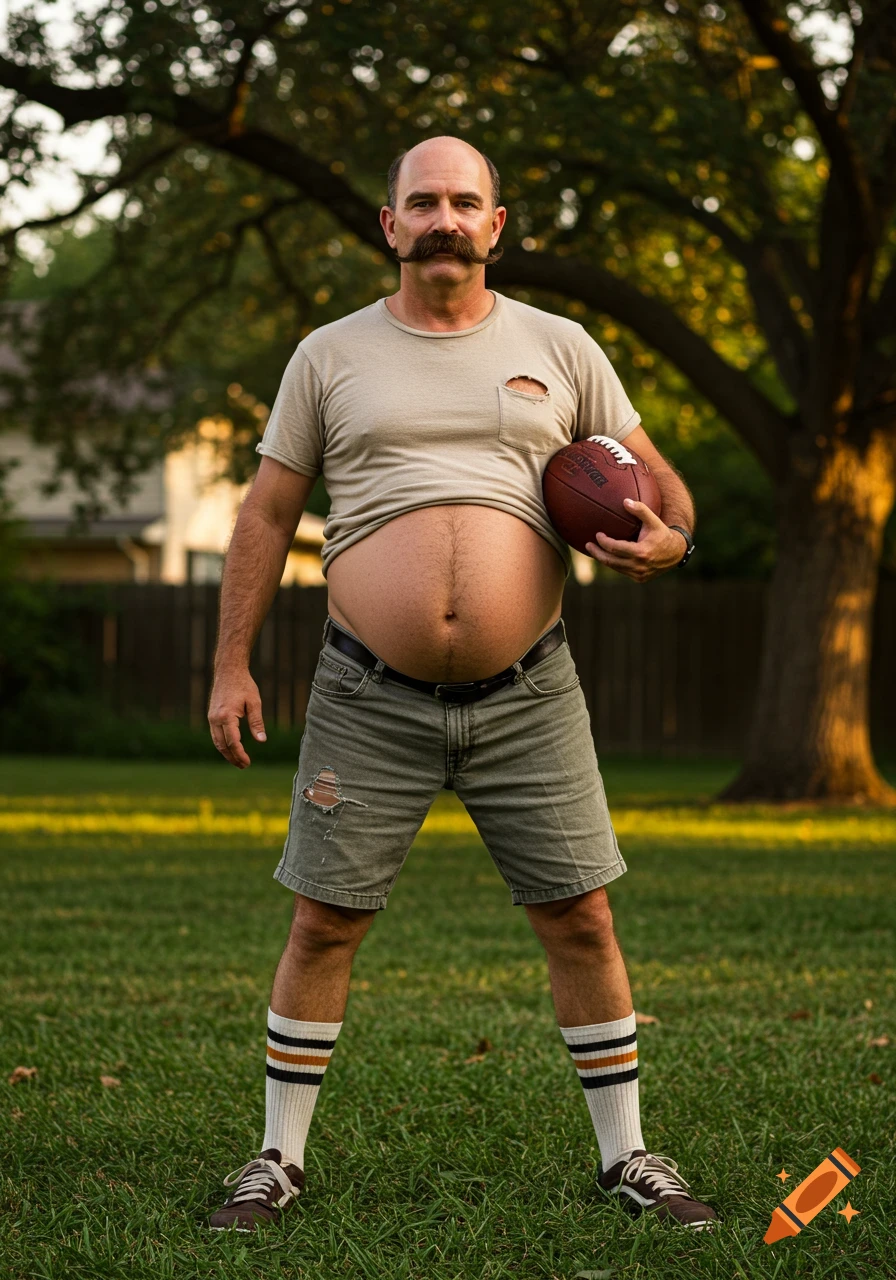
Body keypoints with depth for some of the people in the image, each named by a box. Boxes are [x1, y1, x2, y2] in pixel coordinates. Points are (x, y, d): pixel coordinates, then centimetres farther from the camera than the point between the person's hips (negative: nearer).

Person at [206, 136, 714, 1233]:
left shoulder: (559, 350, 7)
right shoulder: (330, 356, 6)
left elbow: (657, 480, 14)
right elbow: (267, 515, 9)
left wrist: (666, 542, -10)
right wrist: (231, 665, 3)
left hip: (527, 697, 1)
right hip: (370, 698, 0)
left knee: (581, 920, 3)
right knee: (323, 925, 3)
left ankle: (626, 1157, 17)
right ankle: (279, 1158, 18)